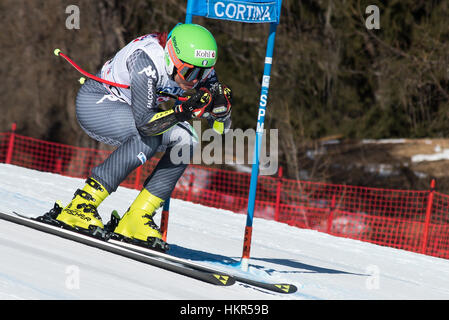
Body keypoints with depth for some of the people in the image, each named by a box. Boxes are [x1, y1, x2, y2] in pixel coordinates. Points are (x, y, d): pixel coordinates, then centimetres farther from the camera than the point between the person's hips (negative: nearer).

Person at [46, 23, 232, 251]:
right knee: (148, 138, -32)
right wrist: (186, 110, -49)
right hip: (95, 102, -8)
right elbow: (146, 123, -40)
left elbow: (221, 127, -10)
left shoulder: (197, 68, -15)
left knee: (185, 140, -14)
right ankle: (81, 206, -28)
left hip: (128, 109, 8)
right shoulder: (147, 62, -35)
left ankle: (136, 218, -12)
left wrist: (221, 104, -30)